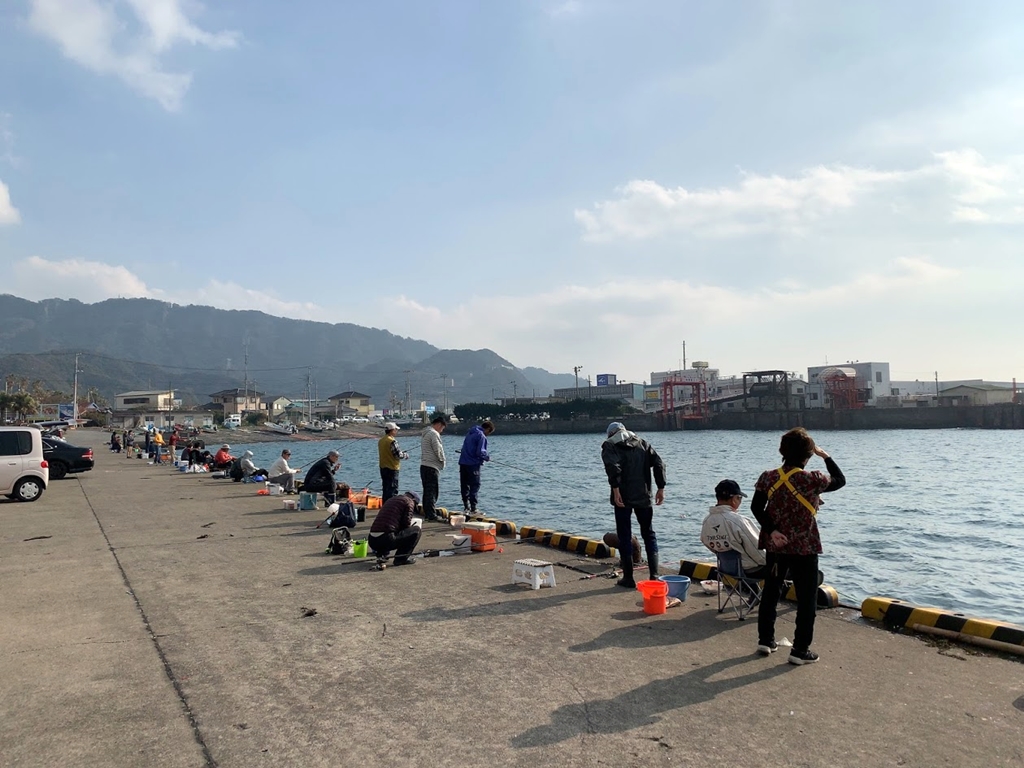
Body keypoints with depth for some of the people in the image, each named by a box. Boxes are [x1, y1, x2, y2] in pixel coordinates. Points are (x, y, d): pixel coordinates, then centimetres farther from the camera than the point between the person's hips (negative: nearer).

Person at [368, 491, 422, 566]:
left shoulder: (391, 499, 27)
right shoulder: (409, 502, 5)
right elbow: (406, 525, 1)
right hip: (386, 540, -8)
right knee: (416, 530, 7)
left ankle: (380, 552, 16)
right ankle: (401, 558, 1)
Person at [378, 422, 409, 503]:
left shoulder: (380, 441, 9)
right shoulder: (392, 441, -18)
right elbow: (398, 455, -19)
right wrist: (406, 455, 1)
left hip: (383, 467, 8)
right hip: (392, 468, -8)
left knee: (385, 489, 15)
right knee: (393, 489, -5)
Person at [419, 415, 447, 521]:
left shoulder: (425, 433, 18)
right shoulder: (434, 434, -13)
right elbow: (438, 450, -15)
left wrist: (440, 460, 13)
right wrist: (442, 461, 2)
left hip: (424, 465, 10)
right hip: (432, 467, -10)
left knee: (427, 491, 13)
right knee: (433, 492, -7)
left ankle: (427, 513, 17)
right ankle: (432, 515, -6)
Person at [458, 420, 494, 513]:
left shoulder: (470, 432, 16)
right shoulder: (481, 436, -12)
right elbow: (480, 452, -20)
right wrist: (487, 457, 0)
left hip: (463, 462, 8)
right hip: (473, 464, -8)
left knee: (464, 485, 12)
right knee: (475, 486, -2)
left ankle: (466, 506, 19)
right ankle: (473, 508, -4)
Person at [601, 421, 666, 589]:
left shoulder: (609, 445, 2)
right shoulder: (643, 443, 14)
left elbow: (613, 467, -18)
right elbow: (659, 464, 4)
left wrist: (616, 490, -20)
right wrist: (661, 489, 4)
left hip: (623, 498, -3)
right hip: (644, 497, 4)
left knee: (624, 537, 5)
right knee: (649, 535, 14)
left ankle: (628, 578, 7)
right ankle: (654, 575, 11)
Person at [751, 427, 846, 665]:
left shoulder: (768, 477, -4)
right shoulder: (812, 480, -14)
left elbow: (756, 507, -7)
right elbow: (840, 480, 3)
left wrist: (771, 530, -8)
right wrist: (826, 456, 13)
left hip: (775, 546, 4)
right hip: (804, 548, -4)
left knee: (770, 592, 17)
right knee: (807, 599, 7)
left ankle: (766, 640, 24)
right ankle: (800, 650, 9)